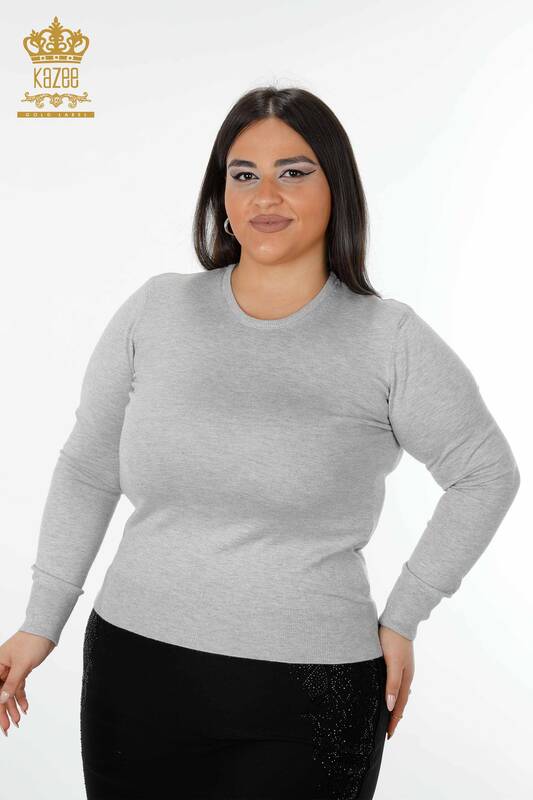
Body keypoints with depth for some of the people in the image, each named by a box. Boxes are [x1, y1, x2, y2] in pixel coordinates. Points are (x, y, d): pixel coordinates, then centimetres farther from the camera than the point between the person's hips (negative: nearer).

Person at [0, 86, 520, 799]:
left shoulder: (391, 341, -5)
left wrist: (402, 620, 4)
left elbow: (487, 474, 5)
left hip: (307, 699, -2)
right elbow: (87, 471, 9)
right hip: (135, 669, 2)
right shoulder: (155, 312, 2)